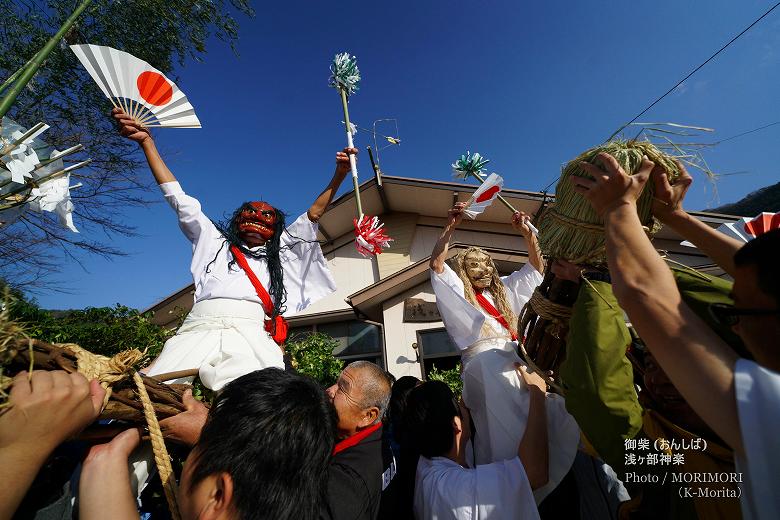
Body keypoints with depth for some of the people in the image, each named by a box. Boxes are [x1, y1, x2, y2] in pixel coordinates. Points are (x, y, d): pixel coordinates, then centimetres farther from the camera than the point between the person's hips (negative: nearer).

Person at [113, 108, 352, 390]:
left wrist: (339, 174, 20)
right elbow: (178, 198, 28)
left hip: (251, 335, -1)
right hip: (197, 331, 1)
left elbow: (313, 214, 25)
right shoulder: (214, 241, 28)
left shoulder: (280, 253, 27)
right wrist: (146, 142, 28)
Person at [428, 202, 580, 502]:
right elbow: (436, 263, -2)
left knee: (551, 403, -20)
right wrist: (450, 226, -7)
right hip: (482, 359, -5)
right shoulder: (458, 292, 15)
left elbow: (536, 265, 29)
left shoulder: (504, 289, 29)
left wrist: (526, 232, 16)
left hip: (514, 356, 6)